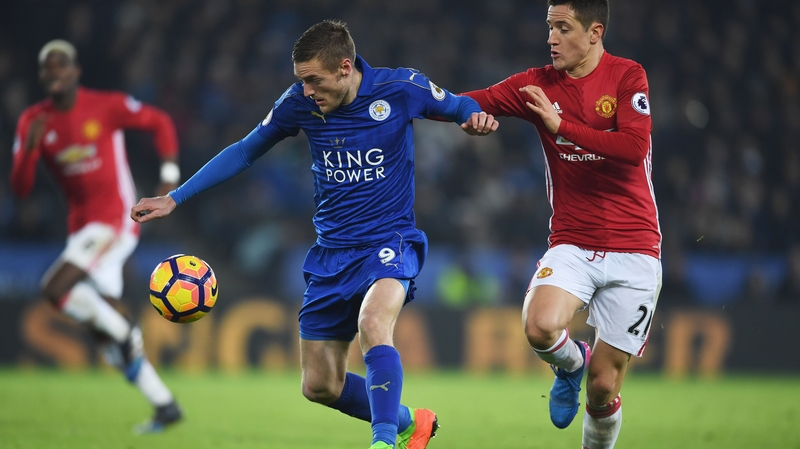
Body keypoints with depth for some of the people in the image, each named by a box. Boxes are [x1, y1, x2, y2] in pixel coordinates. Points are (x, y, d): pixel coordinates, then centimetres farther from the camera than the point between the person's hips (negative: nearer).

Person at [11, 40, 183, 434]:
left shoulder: (106, 106, -10)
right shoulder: (34, 121, 3)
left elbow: (160, 123, 3)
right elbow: (20, 188, -1)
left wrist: (170, 177, -5)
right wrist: (30, 148, -18)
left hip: (115, 220, -7)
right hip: (81, 226, 7)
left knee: (55, 288, -23)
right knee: (103, 326, 5)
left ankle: (125, 332, -3)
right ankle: (165, 406, 13)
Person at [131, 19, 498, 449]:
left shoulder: (401, 88, -13)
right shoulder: (300, 103, -4)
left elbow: (458, 106, 6)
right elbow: (244, 152, 9)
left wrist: (475, 118, -19)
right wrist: (175, 198, 6)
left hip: (389, 243, -5)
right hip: (332, 252, 5)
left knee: (373, 322, -37)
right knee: (319, 386, 6)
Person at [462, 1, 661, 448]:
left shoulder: (627, 76, -4)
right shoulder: (538, 84, 4)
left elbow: (634, 147, -18)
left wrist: (561, 125, -20)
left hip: (633, 249, -2)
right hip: (572, 245, 2)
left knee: (603, 388, -2)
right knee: (541, 327, -28)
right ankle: (572, 362, 8)